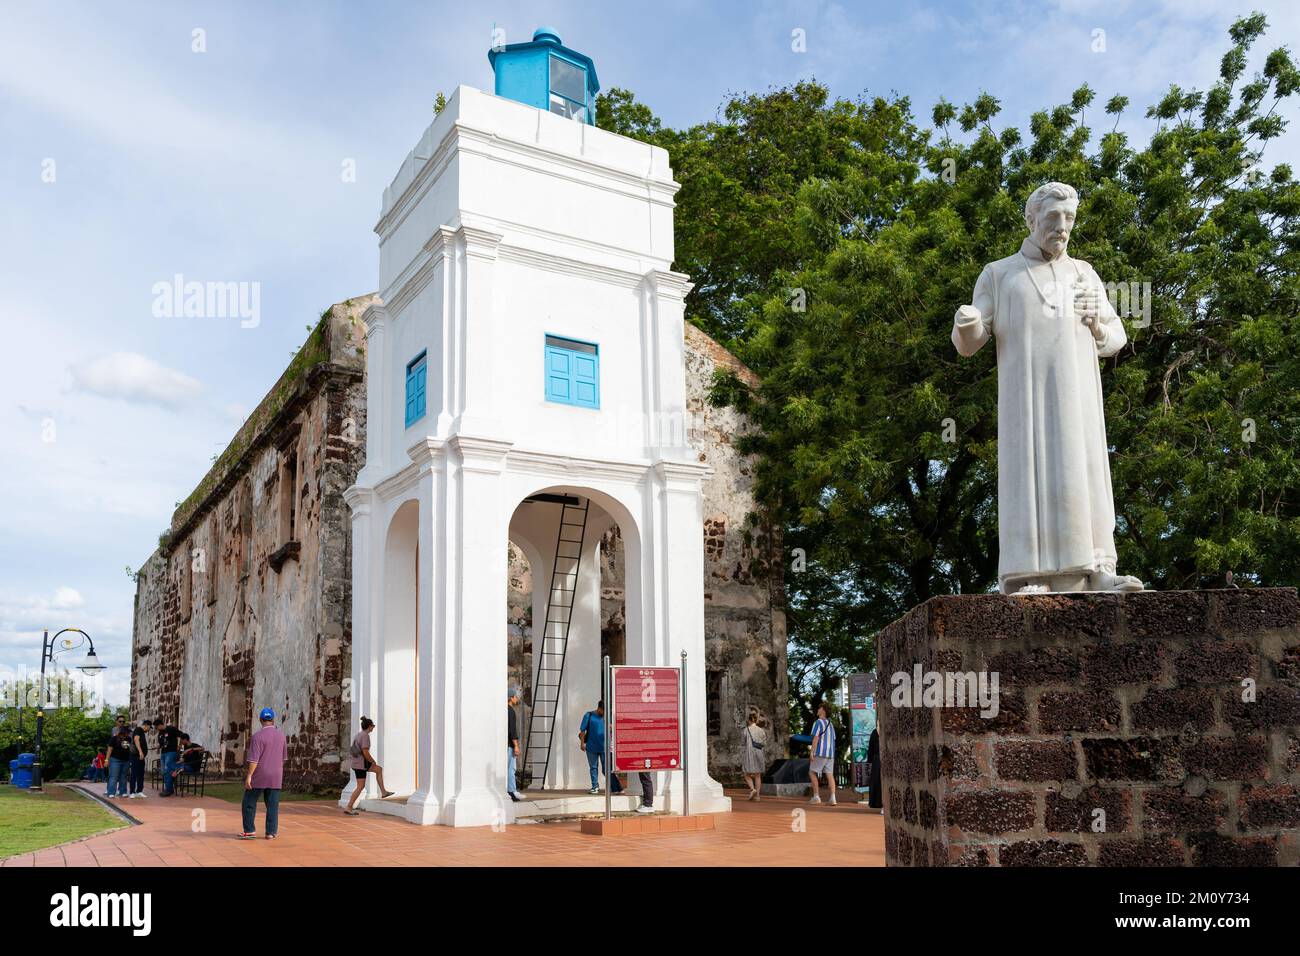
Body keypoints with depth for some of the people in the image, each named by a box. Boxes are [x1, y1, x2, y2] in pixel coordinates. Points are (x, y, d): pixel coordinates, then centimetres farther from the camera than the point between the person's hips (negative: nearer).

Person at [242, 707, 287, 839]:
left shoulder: (258, 736, -12)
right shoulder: (281, 735, 6)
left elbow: (254, 759, -18)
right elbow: (284, 757, 16)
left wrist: (249, 776, -15)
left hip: (259, 776, -4)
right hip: (276, 777, 5)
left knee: (249, 803, 9)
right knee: (273, 806, 6)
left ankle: (250, 831, 9)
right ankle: (271, 833, 7)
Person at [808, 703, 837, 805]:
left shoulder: (818, 722, -8)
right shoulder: (830, 724, 16)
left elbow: (816, 738, -14)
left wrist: (812, 753, -14)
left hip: (820, 752, -7)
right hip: (830, 753, 7)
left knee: (812, 773, 1)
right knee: (830, 775, 3)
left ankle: (816, 797, -4)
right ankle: (832, 798, -5)